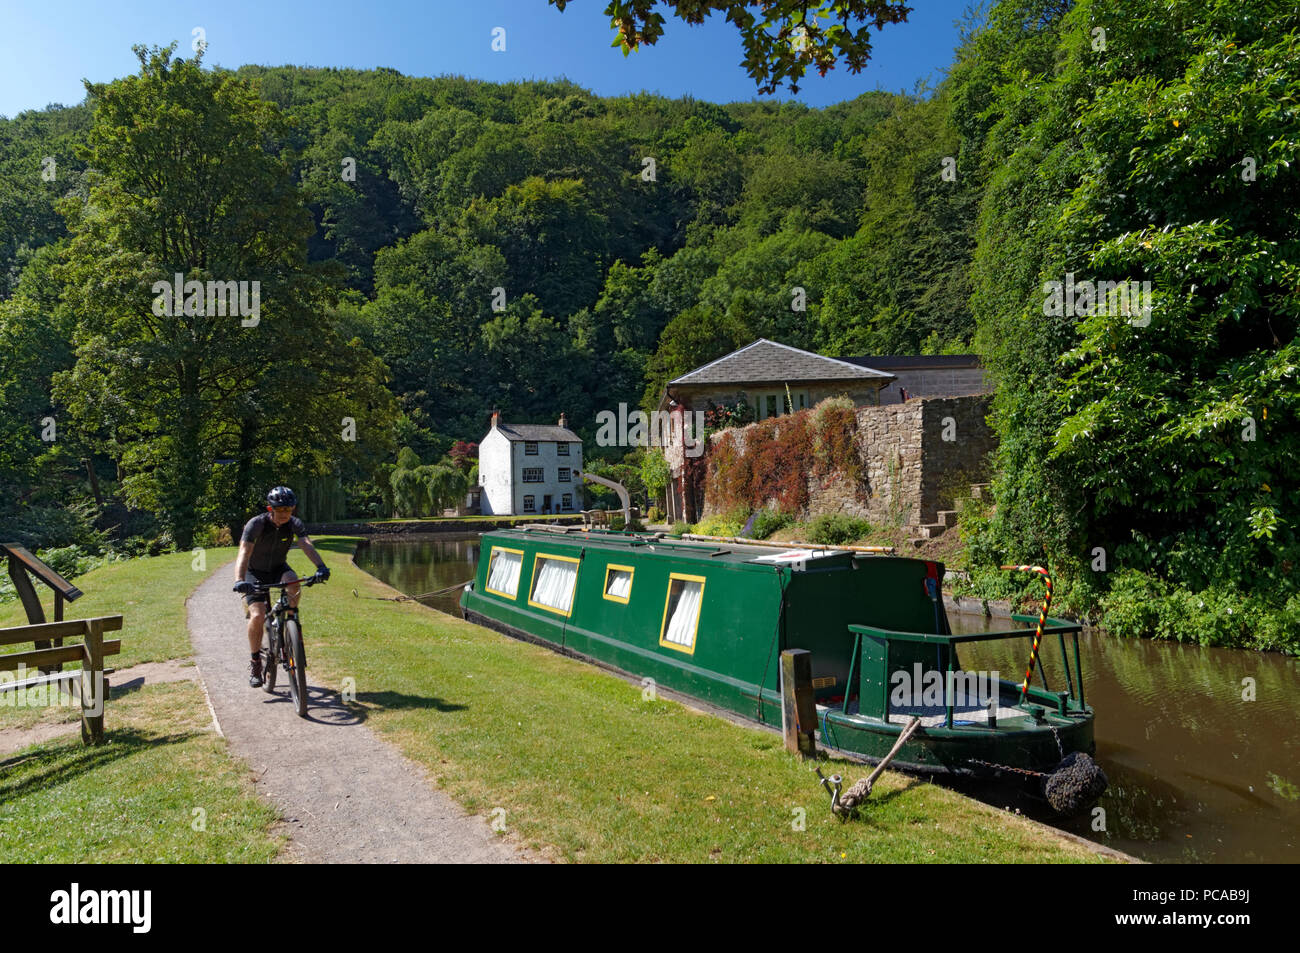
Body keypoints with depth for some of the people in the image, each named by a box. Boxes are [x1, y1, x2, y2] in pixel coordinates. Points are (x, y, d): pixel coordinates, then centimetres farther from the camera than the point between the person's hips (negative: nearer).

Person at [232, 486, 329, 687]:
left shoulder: (295, 524, -15)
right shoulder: (256, 524, -24)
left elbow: (307, 545, -31)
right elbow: (244, 553, -35)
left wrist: (321, 567, -50)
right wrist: (239, 581, -52)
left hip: (278, 569, 2)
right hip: (255, 573, -2)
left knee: (293, 581, -34)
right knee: (257, 616, -19)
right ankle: (255, 661, 1)